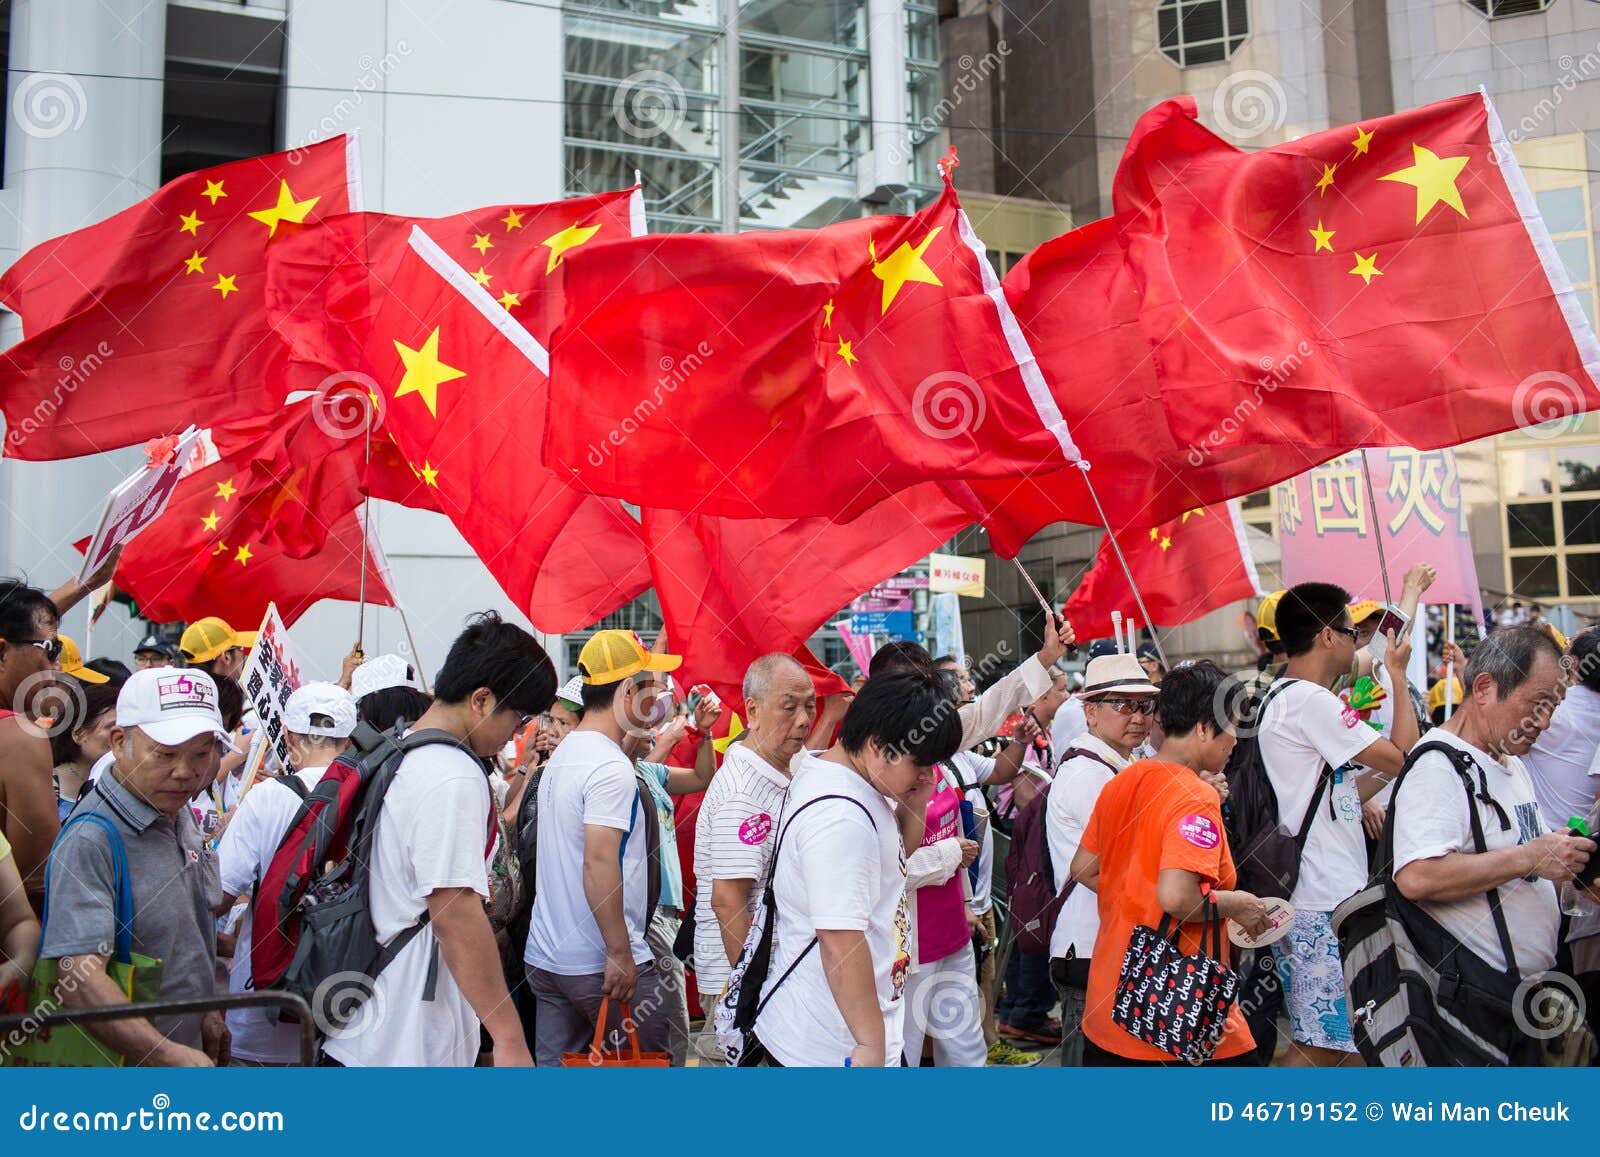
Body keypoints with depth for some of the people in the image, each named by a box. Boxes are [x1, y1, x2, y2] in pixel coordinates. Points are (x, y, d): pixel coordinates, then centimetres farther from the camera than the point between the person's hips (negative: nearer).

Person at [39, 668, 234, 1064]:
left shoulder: (179, 814, 4)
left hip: (193, 1047, 8)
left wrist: (210, 1012, 13)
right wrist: (169, 1054, -41)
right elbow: (79, 975, -33)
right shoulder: (90, 840, -24)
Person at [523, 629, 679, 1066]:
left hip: (545, 958, 9)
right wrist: (620, 953, -22)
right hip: (600, 964, -9)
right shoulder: (611, 767, -18)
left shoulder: (562, 755, 11)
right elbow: (599, 862, -25)